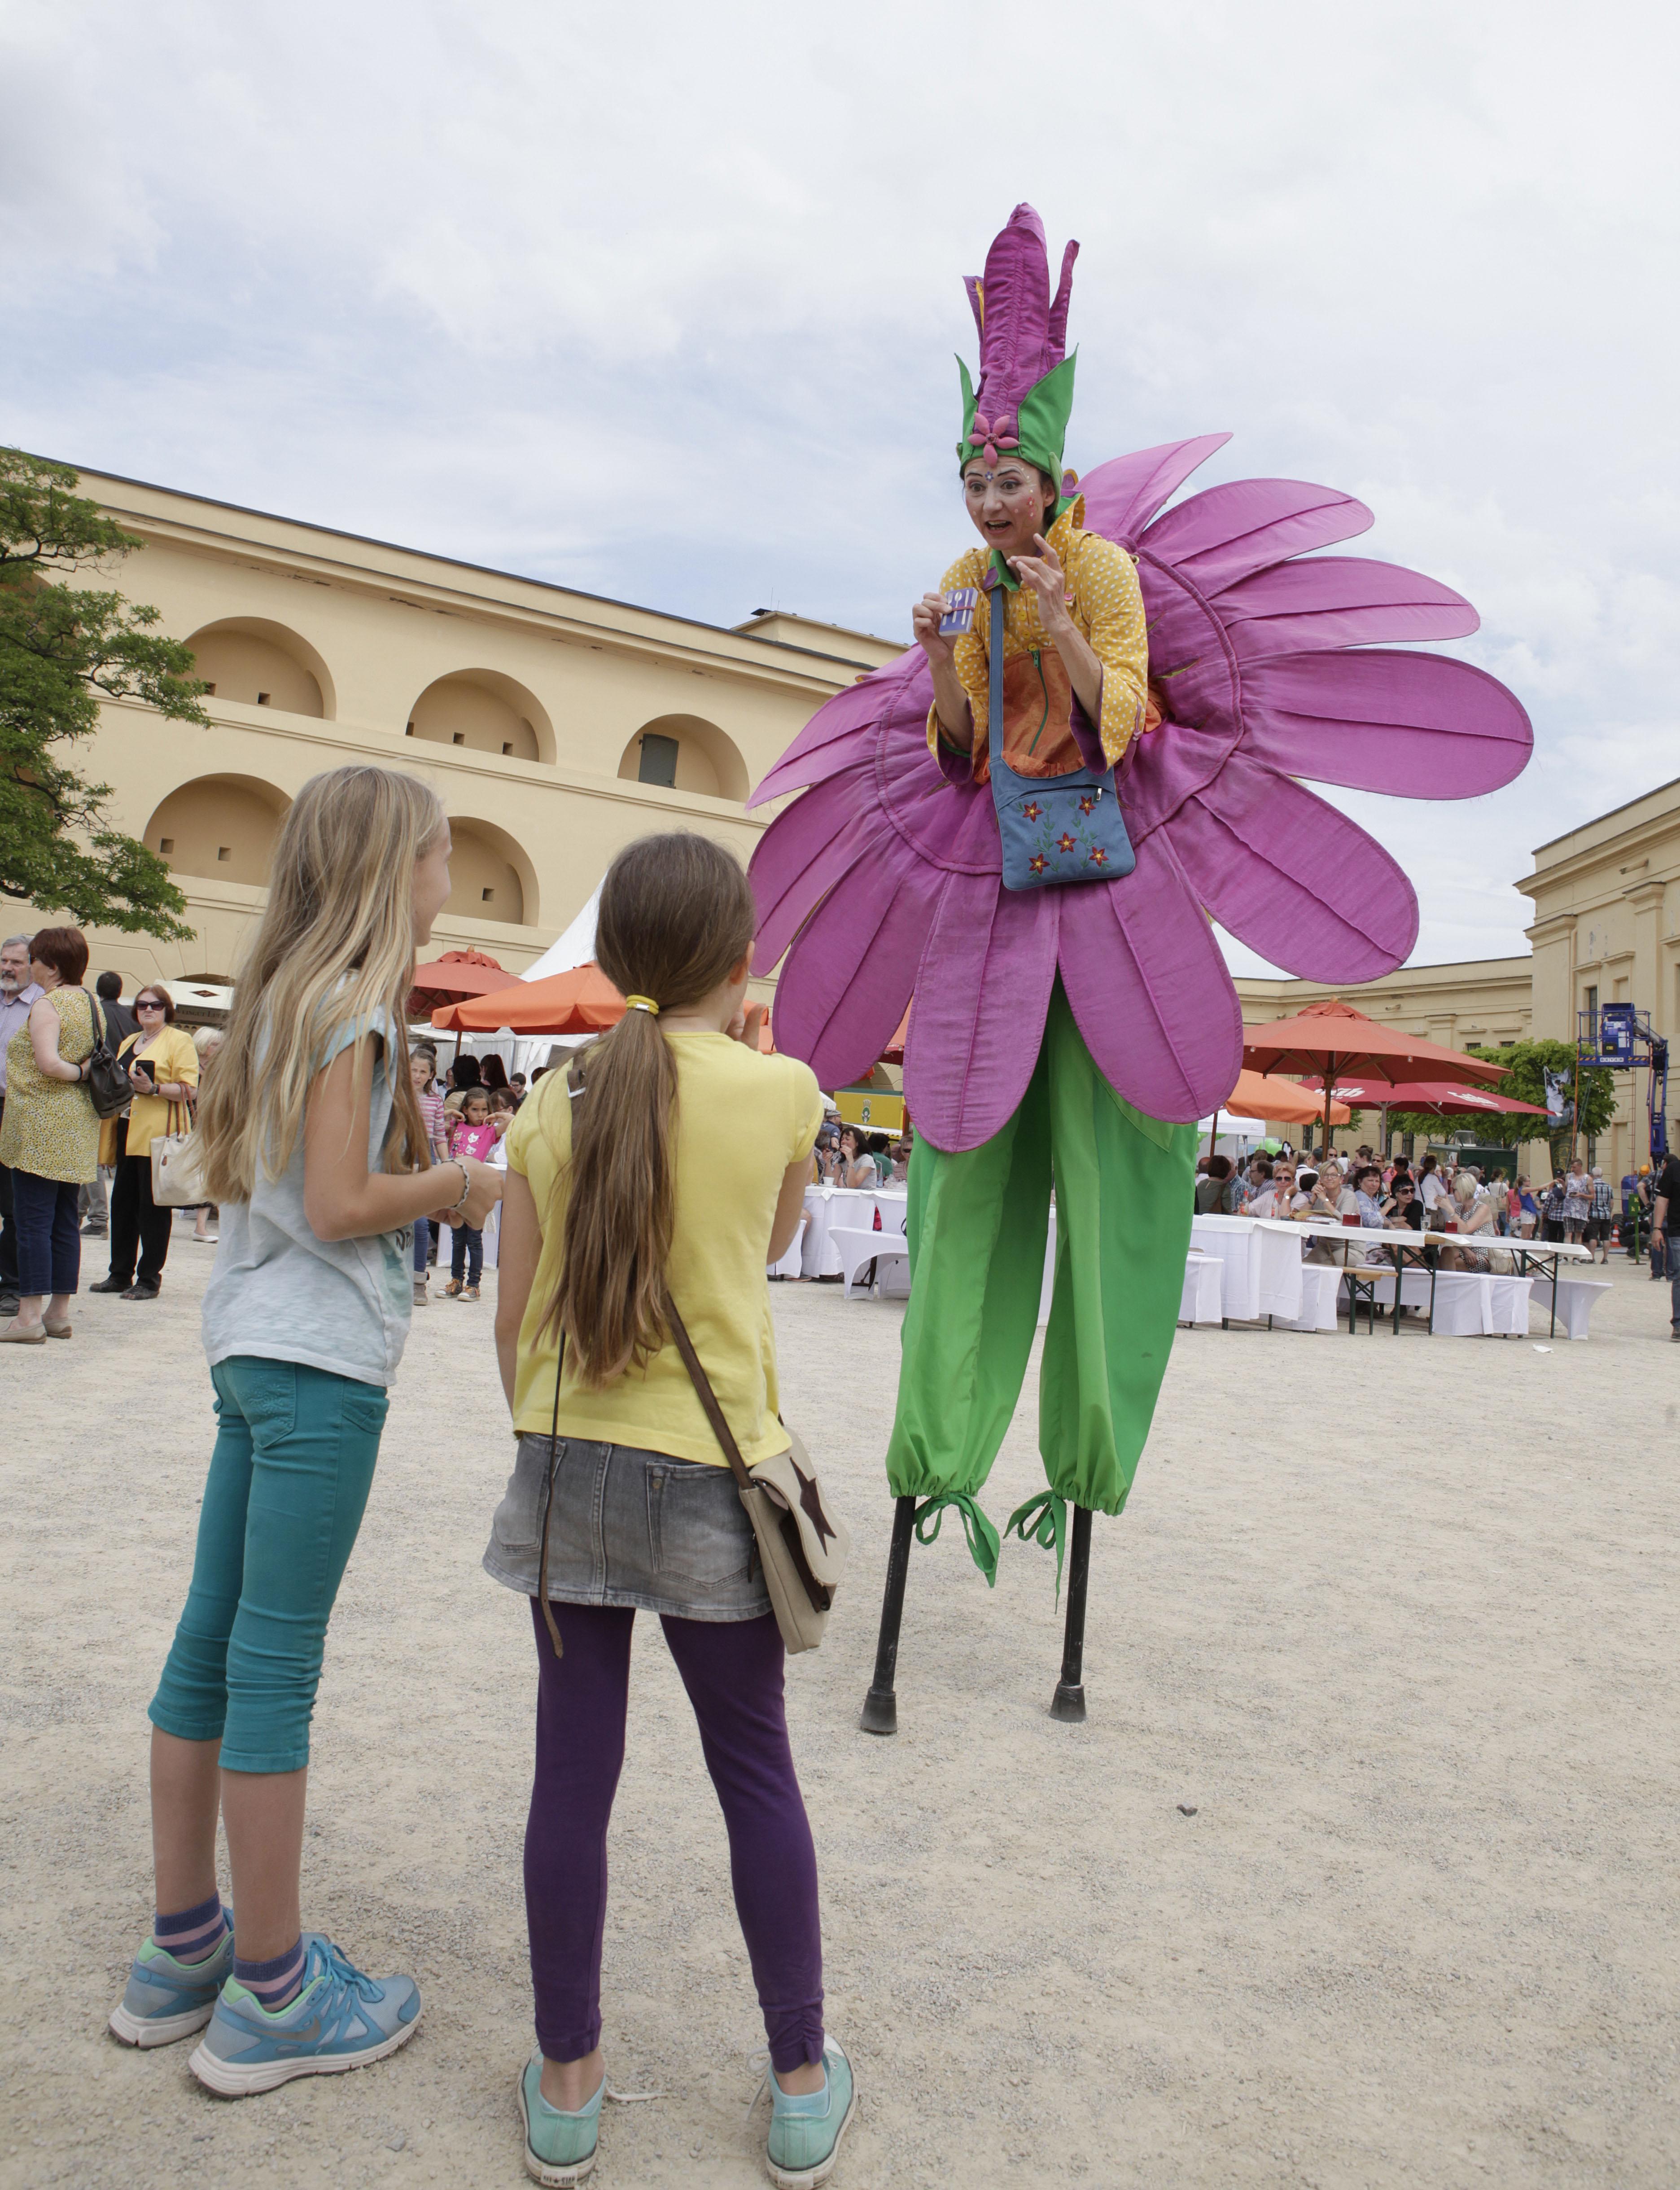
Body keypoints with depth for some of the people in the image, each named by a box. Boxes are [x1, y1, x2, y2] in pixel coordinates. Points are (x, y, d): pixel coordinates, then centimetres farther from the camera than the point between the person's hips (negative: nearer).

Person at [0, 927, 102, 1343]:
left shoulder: (46, 1003, -10)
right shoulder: (91, 1004, 13)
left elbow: (48, 1063, -23)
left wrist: (77, 1072, -7)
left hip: (42, 1127, -8)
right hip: (80, 1127, 8)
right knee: (65, 1222, 10)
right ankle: (59, 1312, 15)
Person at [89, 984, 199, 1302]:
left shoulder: (179, 1040, -2)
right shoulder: (129, 1042, 21)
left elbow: (188, 1090, -11)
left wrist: (152, 1088, -23)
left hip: (158, 1136, -7)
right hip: (128, 1135, 7)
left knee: (153, 1206, -3)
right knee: (122, 1202, 9)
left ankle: (149, 1279, 3)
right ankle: (120, 1274, 18)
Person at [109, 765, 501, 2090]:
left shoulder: (284, 993, 15)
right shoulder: (351, 1002, -12)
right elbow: (339, 1209, -19)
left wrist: (414, 1171, 13)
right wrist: (460, 1185, -4)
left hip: (254, 1349, 9)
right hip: (320, 1360, -9)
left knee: (213, 1645, 14)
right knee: (276, 1665, -1)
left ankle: (184, 1949, 28)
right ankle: (275, 1997, 13)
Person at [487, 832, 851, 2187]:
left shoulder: (556, 1107, -1)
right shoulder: (782, 1092, -8)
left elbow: (514, 1319, 3)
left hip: (568, 1466, 3)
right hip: (711, 1476, -2)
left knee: (574, 1770, 12)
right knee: (756, 1772, 13)